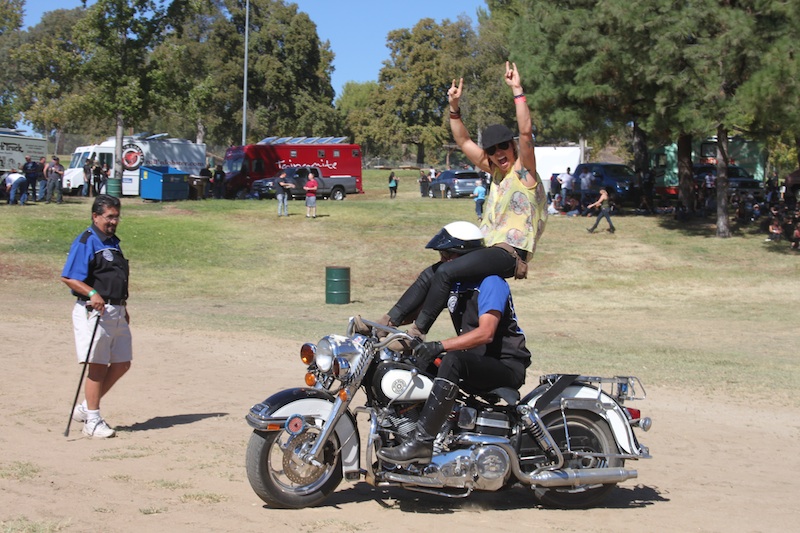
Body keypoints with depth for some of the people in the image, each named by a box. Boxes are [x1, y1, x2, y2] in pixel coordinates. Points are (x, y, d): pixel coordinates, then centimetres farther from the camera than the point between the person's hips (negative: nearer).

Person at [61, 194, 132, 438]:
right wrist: (92, 293, -28)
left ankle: (86, 408, 21)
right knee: (98, 366, -5)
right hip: (94, 310, -9)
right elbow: (68, 277, -16)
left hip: (117, 312, 9)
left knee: (122, 363, 10)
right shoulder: (85, 242, -9)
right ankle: (92, 421, 3)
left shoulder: (113, 242, 18)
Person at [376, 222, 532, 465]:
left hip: (506, 366, -9)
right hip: (474, 363, 9)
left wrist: (440, 346, -35)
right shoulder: (452, 282, 10)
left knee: (453, 361, -36)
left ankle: (421, 442, -39)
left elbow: (485, 333, -27)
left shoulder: (489, 282, -15)